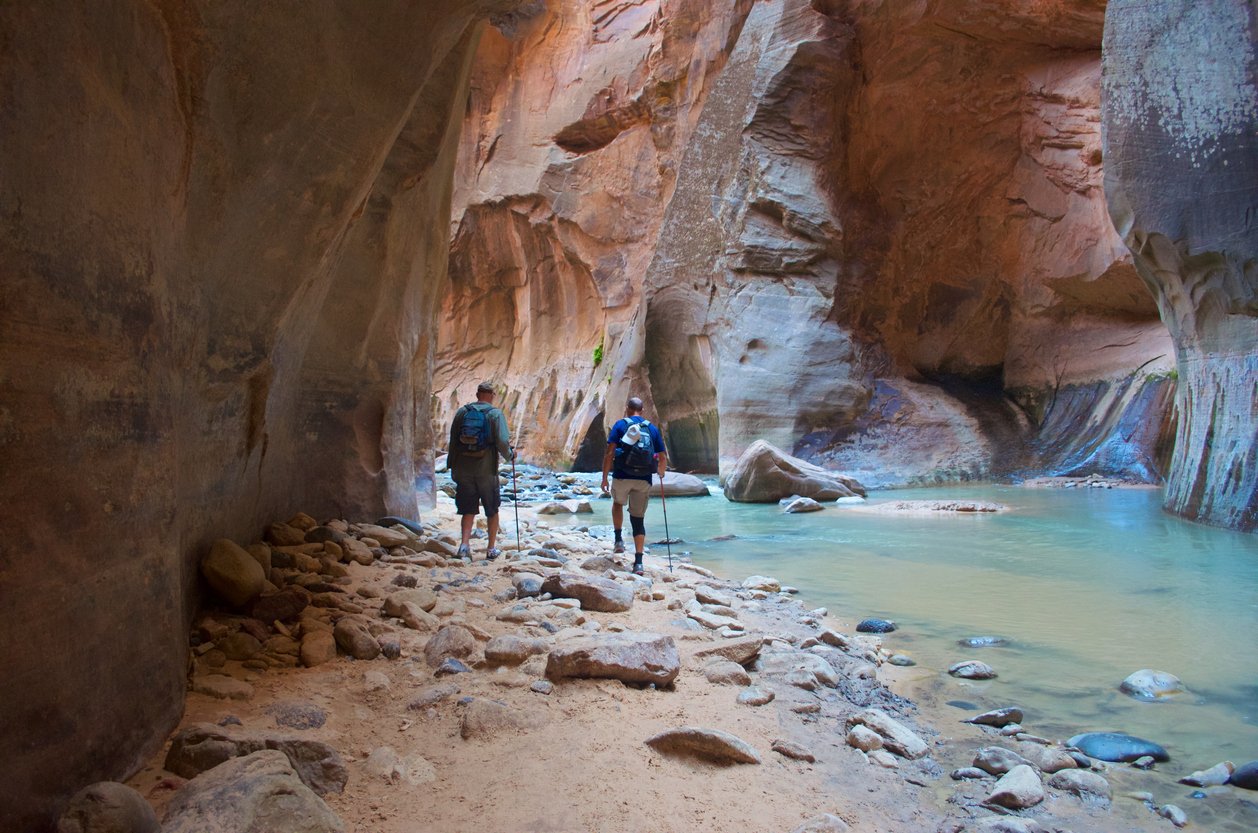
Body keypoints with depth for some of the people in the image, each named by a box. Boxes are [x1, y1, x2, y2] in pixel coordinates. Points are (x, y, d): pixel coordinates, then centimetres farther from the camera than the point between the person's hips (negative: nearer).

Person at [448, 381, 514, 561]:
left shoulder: (462, 412, 4)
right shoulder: (495, 414, -6)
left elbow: (453, 441, 7)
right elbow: (502, 442, -14)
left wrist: (452, 466, 15)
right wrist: (510, 454, 6)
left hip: (463, 470, 3)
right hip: (487, 470, -2)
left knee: (468, 510, 10)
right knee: (492, 510, 13)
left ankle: (465, 545, -6)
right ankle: (491, 549, 18)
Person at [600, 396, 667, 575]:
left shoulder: (620, 425, 1)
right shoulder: (652, 428, 9)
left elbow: (609, 453, -8)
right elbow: (663, 457, 9)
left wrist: (604, 477, -2)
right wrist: (661, 473, 29)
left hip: (622, 476, -1)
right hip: (644, 480, 2)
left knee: (618, 503, 30)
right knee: (638, 520, 7)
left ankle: (618, 539, 19)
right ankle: (638, 562, -1)